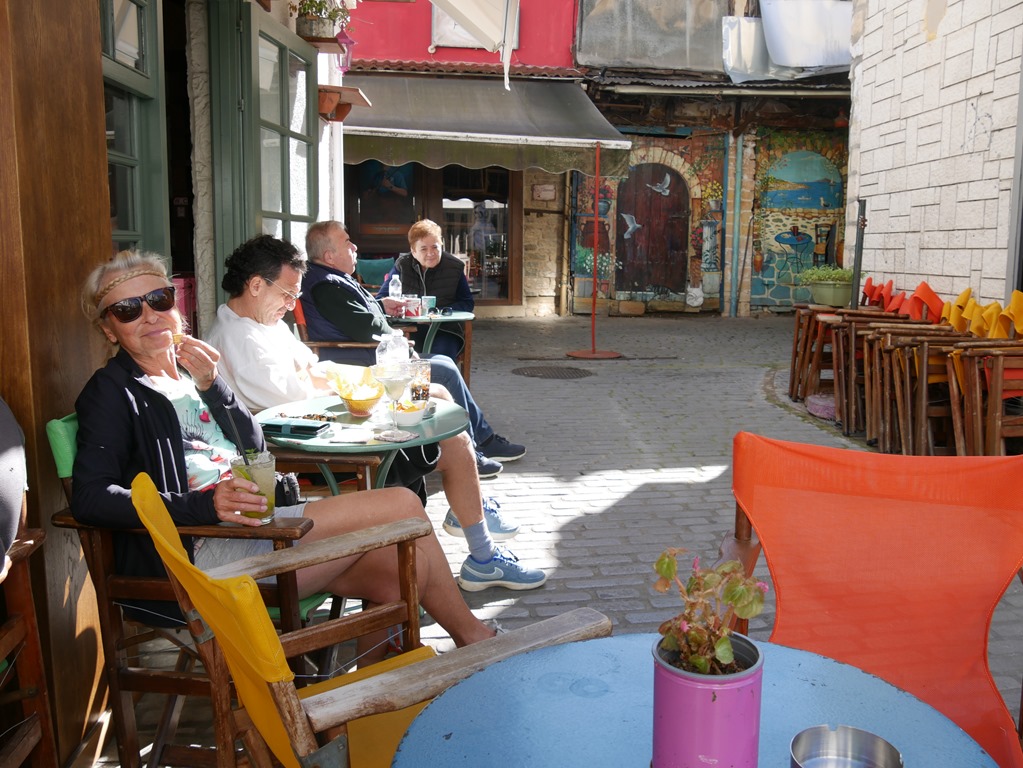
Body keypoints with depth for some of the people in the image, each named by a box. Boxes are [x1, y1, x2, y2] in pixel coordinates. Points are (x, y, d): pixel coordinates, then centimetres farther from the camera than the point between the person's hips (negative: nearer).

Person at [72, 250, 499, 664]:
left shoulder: (188, 370, 20)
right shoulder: (112, 392, -1)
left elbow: (253, 448, 11)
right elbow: (89, 500, -16)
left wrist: (212, 386, -6)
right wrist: (206, 505, -28)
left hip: (246, 525, 8)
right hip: (203, 551, -7)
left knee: (403, 567, -8)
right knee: (402, 506, -11)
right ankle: (470, 635, 7)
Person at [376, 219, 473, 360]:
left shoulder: (455, 267, 5)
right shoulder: (402, 265, 6)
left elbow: (467, 303, 7)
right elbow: (381, 299, 8)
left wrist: (440, 312, -12)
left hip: (444, 331, -1)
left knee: (440, 356, -33)